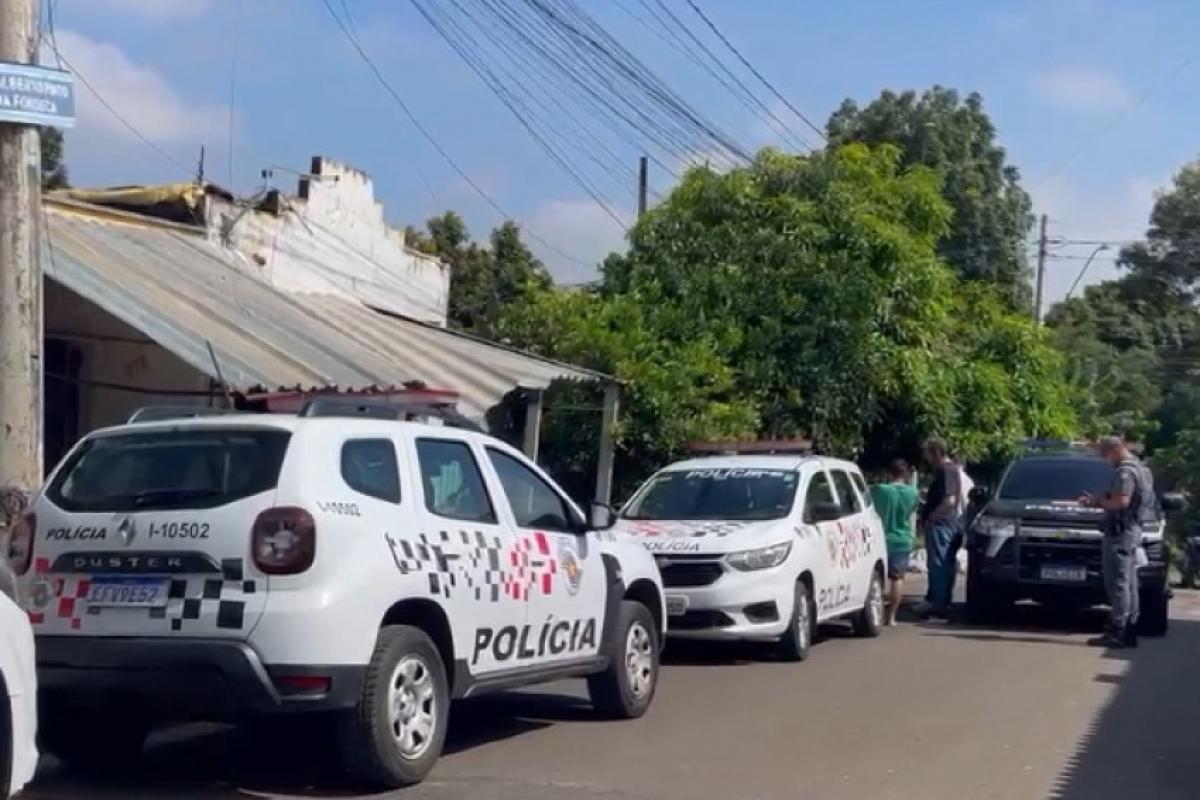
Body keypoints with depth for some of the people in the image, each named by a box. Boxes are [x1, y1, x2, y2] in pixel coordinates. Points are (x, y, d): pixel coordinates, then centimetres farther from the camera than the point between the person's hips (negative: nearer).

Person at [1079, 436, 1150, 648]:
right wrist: (1097, 501, 13)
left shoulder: (1125, 471, -14)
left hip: (1120, 532, -11)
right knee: (1129, 583, 12)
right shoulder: (1137, 469, 19)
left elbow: (1121, 501, -25)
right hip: (1131, 530, 11)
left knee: (1118, 583, -11)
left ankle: (1117, 633, -12)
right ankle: (1129, 631, 15)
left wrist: (1099, 502, -9)